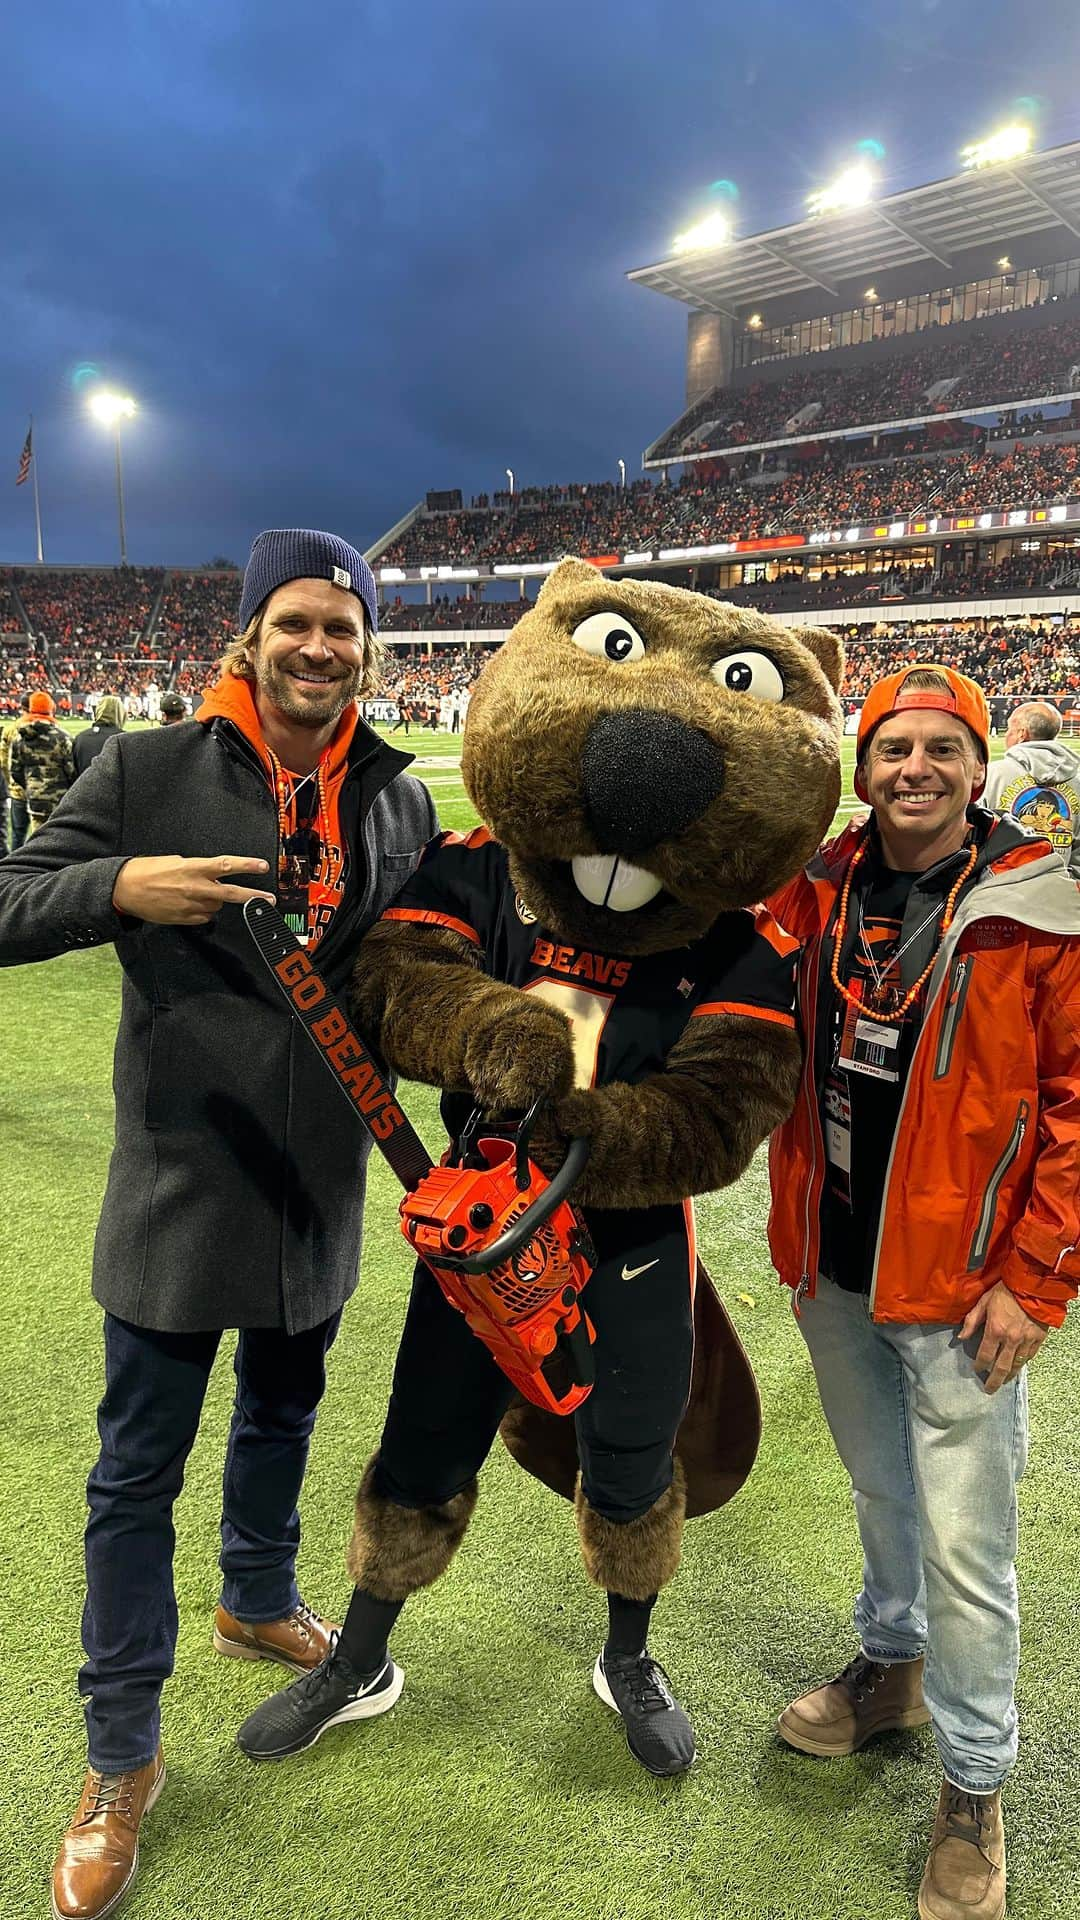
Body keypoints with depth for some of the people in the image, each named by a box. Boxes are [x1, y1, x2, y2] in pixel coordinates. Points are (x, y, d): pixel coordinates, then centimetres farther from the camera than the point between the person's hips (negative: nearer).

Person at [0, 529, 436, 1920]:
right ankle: (121, 1759, 28)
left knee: (282, 1412, 25)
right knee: (140, 1467, 8)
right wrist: (121, 884, -28)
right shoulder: (150, 771, -9)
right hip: (181, 1176, -4)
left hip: (320, 1175, 4)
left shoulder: (396, 799, 2)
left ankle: (258, 1603, 52)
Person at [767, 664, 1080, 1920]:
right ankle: (891, 1664, 48)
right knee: (879, 1495, 24)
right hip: (836, 1271, 5)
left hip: (961, 1289, -4)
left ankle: (973, 1787, 27)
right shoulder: (818, 896, 1)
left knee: (963, 1546, 4)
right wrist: (794, 1237, 6)